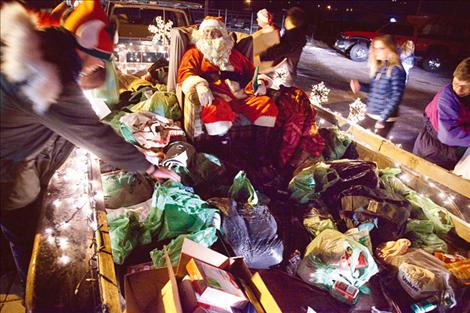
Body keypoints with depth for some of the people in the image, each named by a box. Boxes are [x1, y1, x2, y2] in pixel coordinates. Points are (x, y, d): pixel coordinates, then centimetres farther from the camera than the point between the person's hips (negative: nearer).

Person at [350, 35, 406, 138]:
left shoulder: (396, 71, -16)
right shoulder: (379, 67, 7)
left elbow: (396, 98, -19)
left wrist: (383, 119, -22)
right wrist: (360, 86, -1)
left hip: (385, 119, -8)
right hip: (370, 115, 8)